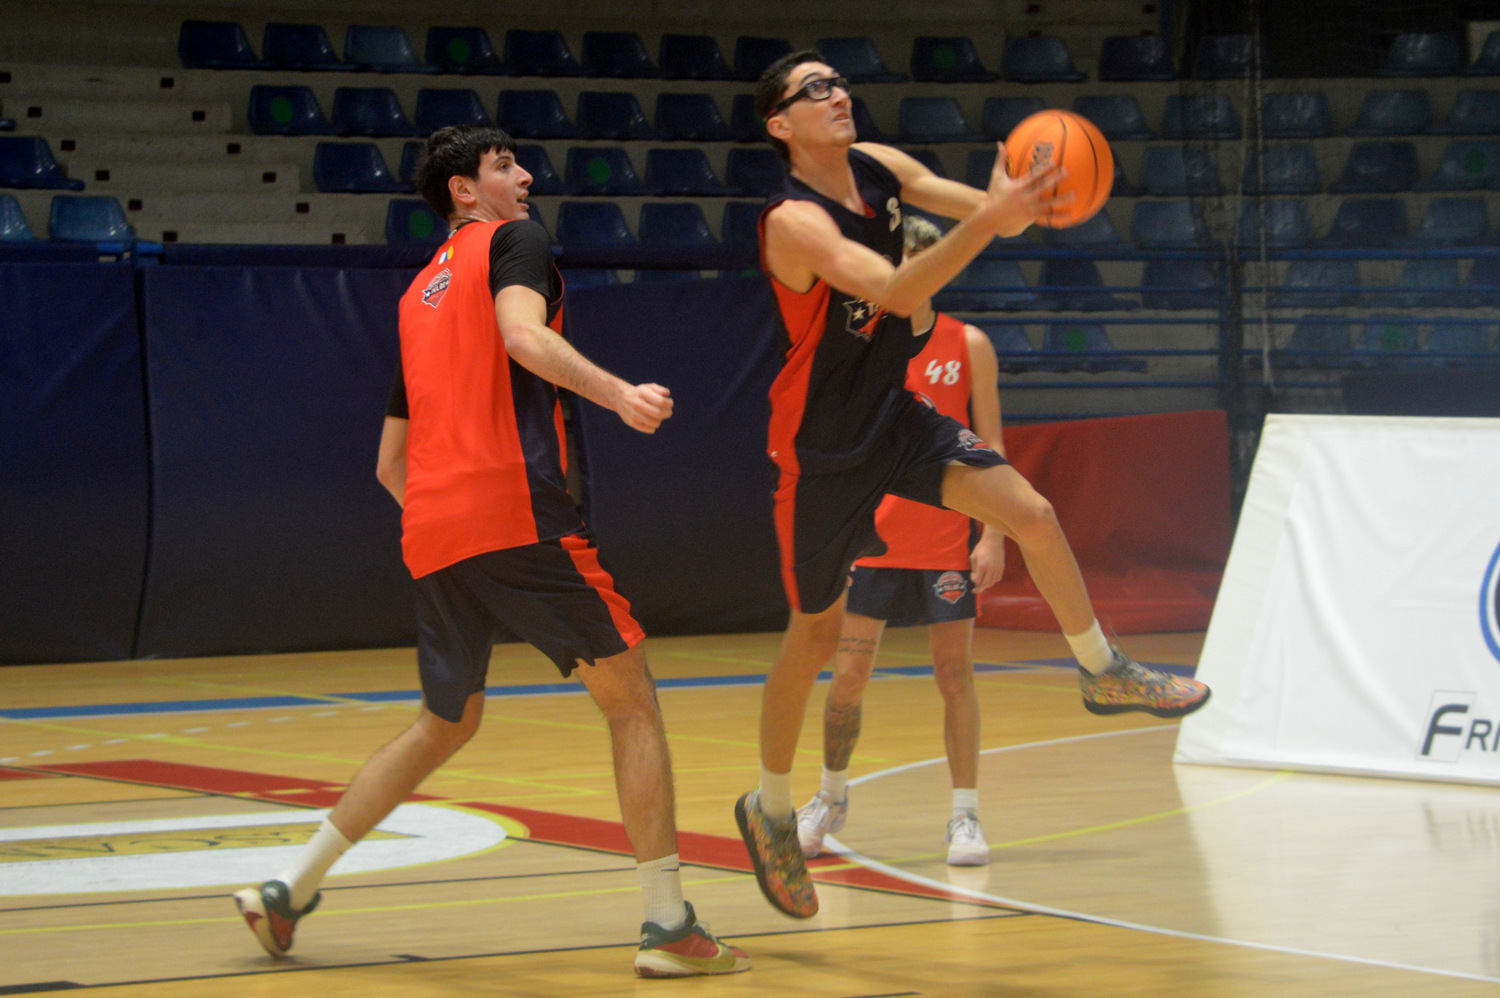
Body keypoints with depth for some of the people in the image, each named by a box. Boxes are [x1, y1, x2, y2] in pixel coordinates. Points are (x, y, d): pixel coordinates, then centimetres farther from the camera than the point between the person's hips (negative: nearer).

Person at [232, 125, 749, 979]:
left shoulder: (421, 295, 26)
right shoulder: (514, 240, 6)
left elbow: (390, 466, 27)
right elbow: (524, 334, -18)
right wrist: (617, 393, -29)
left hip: (432, 529, 8)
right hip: (518, 509, -8)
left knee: (447, 724, 23)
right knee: (632, 700, 0)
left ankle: (291, 890, 21)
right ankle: (669, 926, -6)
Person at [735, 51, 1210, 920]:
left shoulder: (879, 167, -4)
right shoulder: (793, 222, -27)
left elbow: (979, 208, -3)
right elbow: (895, 291, -40)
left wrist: (1026, 202, -28)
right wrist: (990, 219, -50)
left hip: (896, 416, 6)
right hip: (823, 449, -6)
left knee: (1034, 514, -7)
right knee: (817, 633, 5)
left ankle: (1103, 674, 14)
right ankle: (771, 810, 24)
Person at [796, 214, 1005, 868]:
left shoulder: (969, 346, 0)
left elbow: (991, 446, 0)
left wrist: (993, 536, -8)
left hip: (945, 539, -1)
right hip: (870, 537, 1)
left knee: (954, 672, -1)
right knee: (848, 677, 1)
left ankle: (965, 815, 6)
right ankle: (830, 799, 21)